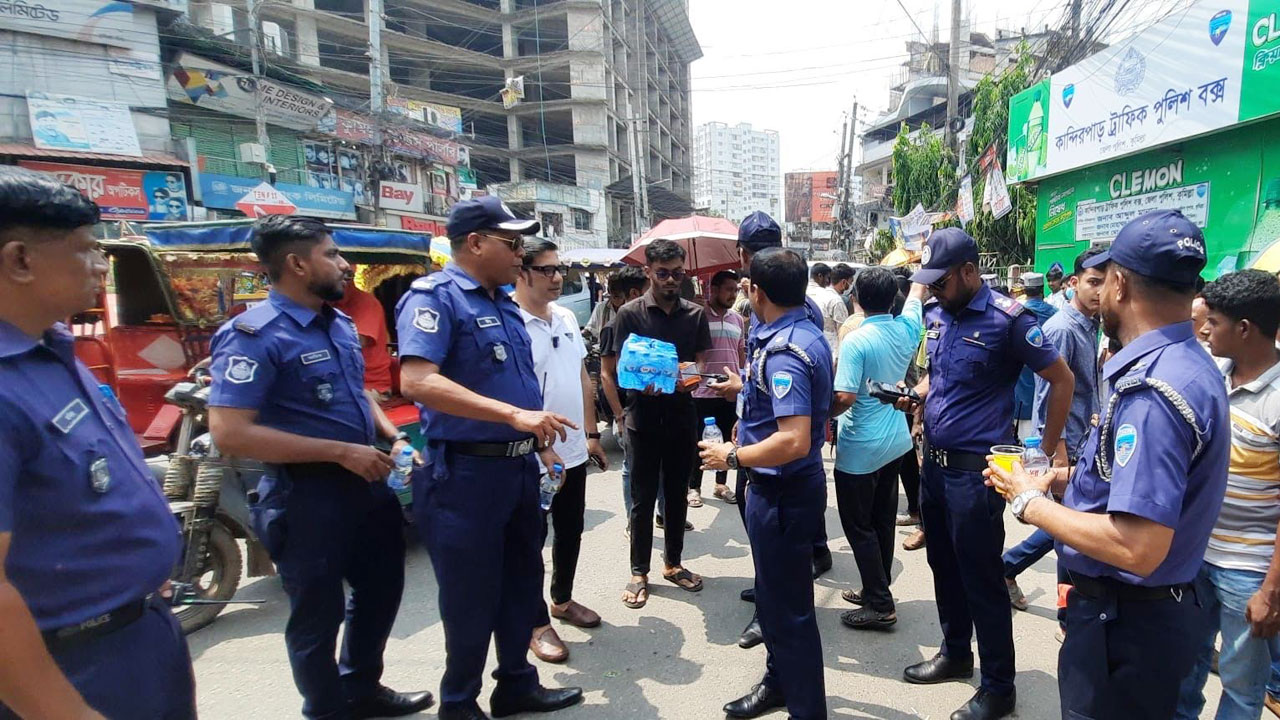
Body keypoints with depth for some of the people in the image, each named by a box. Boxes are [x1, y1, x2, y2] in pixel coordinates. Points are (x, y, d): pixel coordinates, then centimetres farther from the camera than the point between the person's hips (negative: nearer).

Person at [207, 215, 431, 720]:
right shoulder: (254, 335, -18)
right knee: (317, 612, 10)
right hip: (308, 493, -8)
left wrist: (393, 438, 2)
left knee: (382, 587, 22)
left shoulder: (340, 324, 8)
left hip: (368, 482, 9)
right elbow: (229, 434, -25)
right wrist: (341, 452, -24)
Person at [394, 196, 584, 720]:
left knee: (522, 582, 19)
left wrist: (539, 437, 18)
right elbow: (417, 382, -29)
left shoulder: (503, 302, 13)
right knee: (471, 596, 7)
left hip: (519, 466, 8)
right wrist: (514, 415, -32)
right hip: (466, 472, -8)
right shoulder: (435, 296, -14)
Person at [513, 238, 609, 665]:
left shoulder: (567, 318, 7)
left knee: (570, 531, 20)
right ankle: (538, 623, 25)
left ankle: (563, 600, 41)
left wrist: (591, 433, 14)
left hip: (573, 450, 7)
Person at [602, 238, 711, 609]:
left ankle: (673, 563, 31)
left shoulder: (695, 314, 5)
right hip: (644, 415, -3)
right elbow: (615, 367, -5)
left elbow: (701, 362, 8)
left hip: (682, 414, 3)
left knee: (677, 493, 15)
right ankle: (639, 572, 20)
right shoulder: (630, 313, -5)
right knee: (643, 497, 6)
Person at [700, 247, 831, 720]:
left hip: (782, 491, -11)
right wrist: (748, 387, 25)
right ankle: (779, 682, 46)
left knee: (788, 607, 6)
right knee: (775, 592, 25)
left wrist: (732, 456, -22)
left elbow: (794, 441, -33)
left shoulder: (783, 351, -26)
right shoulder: (808, 333, 6)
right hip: (789, 485, 11)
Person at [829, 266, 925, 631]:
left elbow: (844, 398, -26)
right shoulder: (906, 328, -1)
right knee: (883, 519, 18)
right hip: (896, 442, 7)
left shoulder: (855, 340, -20)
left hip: (860, 449, -7)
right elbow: (918, 293, 20)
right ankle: (877, 590, 30)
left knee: (859, 526, 4)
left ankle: (880, 605, 8)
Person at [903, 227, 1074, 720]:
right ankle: (955, 653, 38)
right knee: (944, 567, 19)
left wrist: (1047, 451, -4)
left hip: (975, 470, -7)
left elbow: (1061, 379, -7)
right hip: (934, 462, 7)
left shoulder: (1007, 319, -14)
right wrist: (913, 394, -2)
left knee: (982, 579, 4)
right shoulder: (935, 316, 6)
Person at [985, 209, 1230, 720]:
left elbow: (1138, 549, -33)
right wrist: (1062, 477, 5)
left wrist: (1030, 502, -20)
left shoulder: (1152, 390, -29)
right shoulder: (1187, 365, 4)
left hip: (1125, 623, -9)